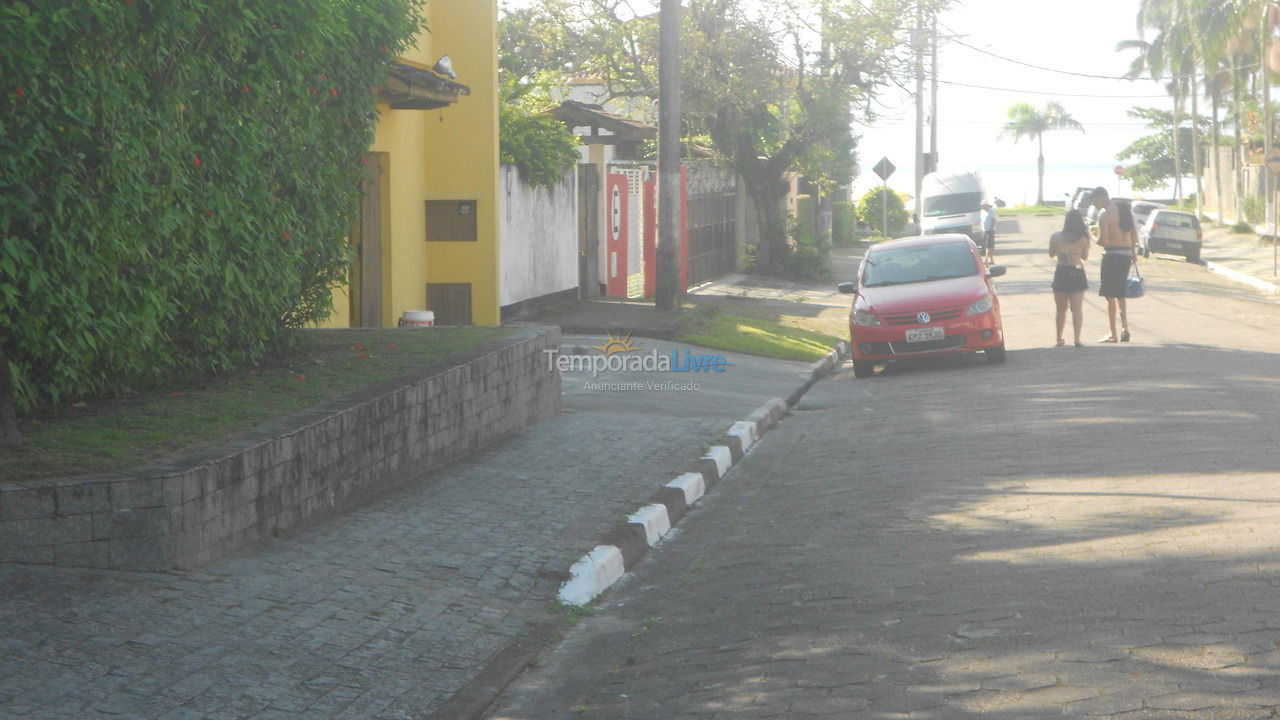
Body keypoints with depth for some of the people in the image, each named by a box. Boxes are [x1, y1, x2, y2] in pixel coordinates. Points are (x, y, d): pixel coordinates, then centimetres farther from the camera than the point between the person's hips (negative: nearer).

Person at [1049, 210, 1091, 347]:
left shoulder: (1056, 237, -6)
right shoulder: (1083, 238, -6)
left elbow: (1051, 254, 7)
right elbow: (1085, 257, 6)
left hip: (1061, 273, 1)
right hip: (1077, 273, 0)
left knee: (1061, 310, 13)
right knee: (1077, 309, 2)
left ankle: (1059, 339, 17)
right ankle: (1077, 339, -9)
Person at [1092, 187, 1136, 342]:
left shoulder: (1104, 214, -12)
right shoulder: (1124, 209, 10)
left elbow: (1103, 240, -19)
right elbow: (1134, 233, 13)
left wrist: (1095, 239, 2)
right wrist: (1133, 253, 19)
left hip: (1112, 254, -7)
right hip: (1126, 253, 7)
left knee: (1110, 296, 0)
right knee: (1120, 294, 20)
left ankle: (1114, 335, 0)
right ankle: (1125, 328, 8)